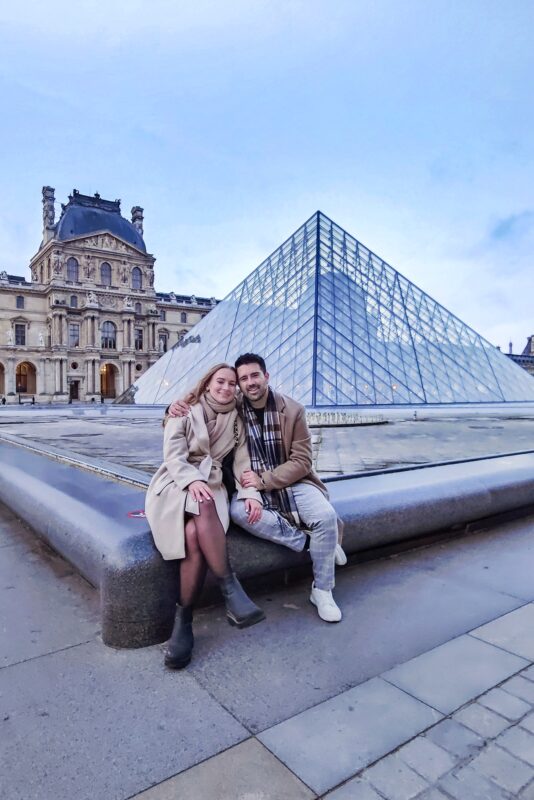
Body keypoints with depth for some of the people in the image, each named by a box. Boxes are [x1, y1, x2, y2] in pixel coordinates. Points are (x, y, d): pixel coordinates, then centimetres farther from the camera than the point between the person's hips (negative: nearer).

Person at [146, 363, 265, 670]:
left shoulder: (236, 421, 14)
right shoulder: (184, 412, 5)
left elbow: (242, 462, 10)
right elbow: (174, 455, -6)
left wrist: (251, 493, -8)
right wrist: (193, 480, -25)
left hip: (211, 486, 2)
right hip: (176, 484, -2)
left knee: (195, 534, -31)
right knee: (204, 506, -38)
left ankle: (184, 620, -20)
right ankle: (231, 588, -33)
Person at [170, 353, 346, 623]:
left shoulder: (293, 410, -9)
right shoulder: (233, 408, -4)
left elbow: (302, 462, -9)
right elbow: (198, 405, 9)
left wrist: (263, 480, -20)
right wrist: (177, 406, -16)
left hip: (292, 482, -1)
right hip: (252, 484, 1)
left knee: (326, 516, -26)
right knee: (238, 510, -33)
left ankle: (322, 591, -4)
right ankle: (307, 539, -15)